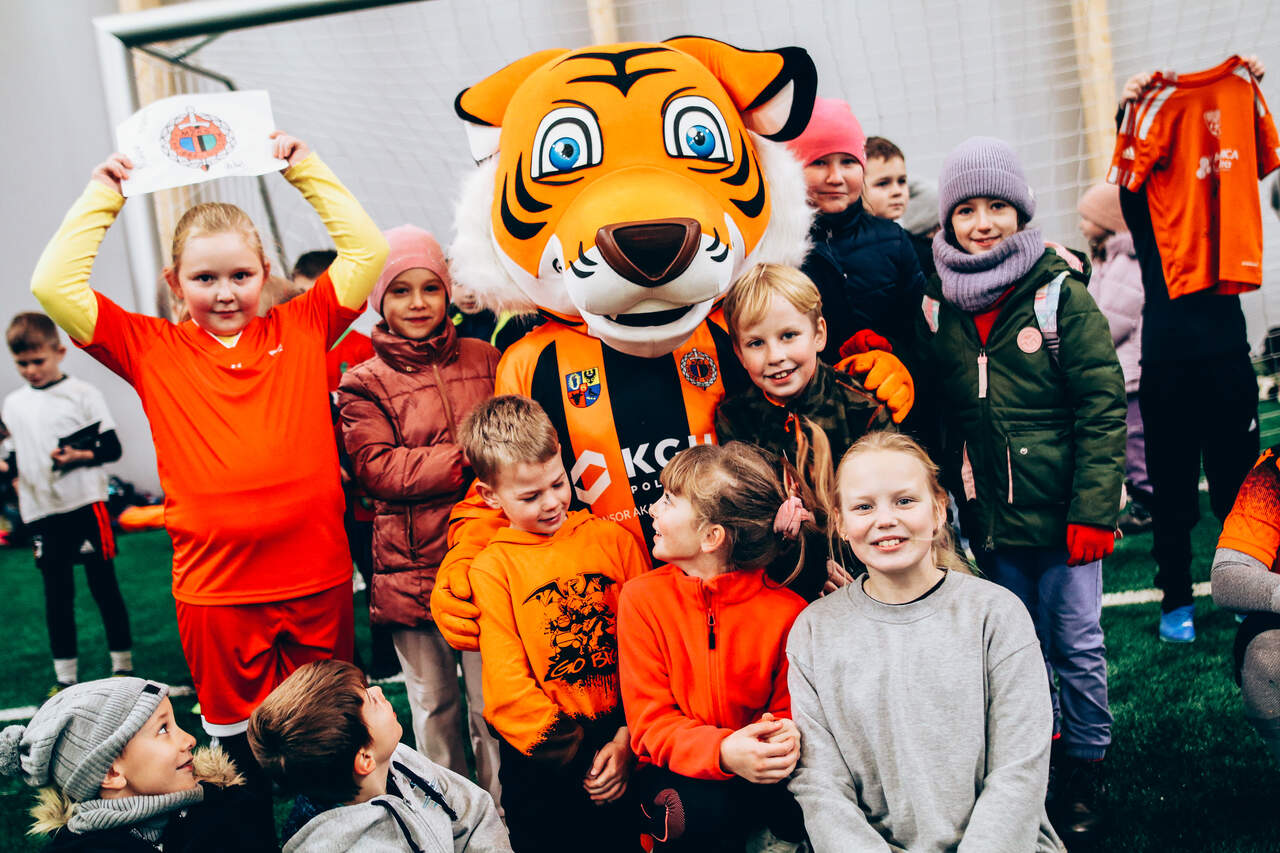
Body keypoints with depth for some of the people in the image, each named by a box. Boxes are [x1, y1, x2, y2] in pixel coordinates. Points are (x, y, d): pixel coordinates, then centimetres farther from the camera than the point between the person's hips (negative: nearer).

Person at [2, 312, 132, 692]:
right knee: (57, 594, 9)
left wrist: (79, 455, -20)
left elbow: (112, 447, -5)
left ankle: (122, 664, 15)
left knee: (104, 586, 3)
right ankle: (64, 675, 18)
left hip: (86, 506, -4)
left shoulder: (83, 394, -1)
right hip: (41, 515, 4)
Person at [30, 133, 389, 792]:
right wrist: (102, 196, 0)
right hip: (216, 589, 0)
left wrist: (305, 169, 3)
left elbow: (367, 250, 0)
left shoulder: (301, 329, 3)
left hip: (319, 580, 1)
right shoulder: (151, 349, 2)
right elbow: (53, 286, -5)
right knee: (241, 746, 14)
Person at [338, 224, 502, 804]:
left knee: (492, 700, 5)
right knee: (433, 702, 14)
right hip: (411, 566, -1)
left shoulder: (484, 361, 8)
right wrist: (467, 456, -17)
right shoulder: (364, 385, 1)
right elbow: (377, 468, -10)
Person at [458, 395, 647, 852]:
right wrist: (574, 756, -11)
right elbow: (506, 681, -8)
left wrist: (629, 737, -8)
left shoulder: (612, 537, 0)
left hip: (623, 741, 2)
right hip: (541, 762, -1)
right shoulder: (492, 567, -6)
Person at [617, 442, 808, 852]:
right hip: (676, 773, -1)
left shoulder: (787, 611, -8)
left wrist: (785, 737, -24)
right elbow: (650, 722, -10)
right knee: (708, 808, -32)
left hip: (756, 773, 2)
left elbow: (790, 710, 2)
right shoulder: (641, 598, -7)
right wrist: (722, 752, -30)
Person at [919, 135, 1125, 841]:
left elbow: (1103, 405, -9)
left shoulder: (1059, 292, -7)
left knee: (1077, 643, 7)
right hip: (990, 518, 3)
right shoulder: (933, 307, 1)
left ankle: (1086, 764, 27)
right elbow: (932, 413, 9)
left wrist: (1093, 508, -13)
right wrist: (953, 503, 6)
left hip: (1062, 511, -3)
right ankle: (1043, 753, 34)